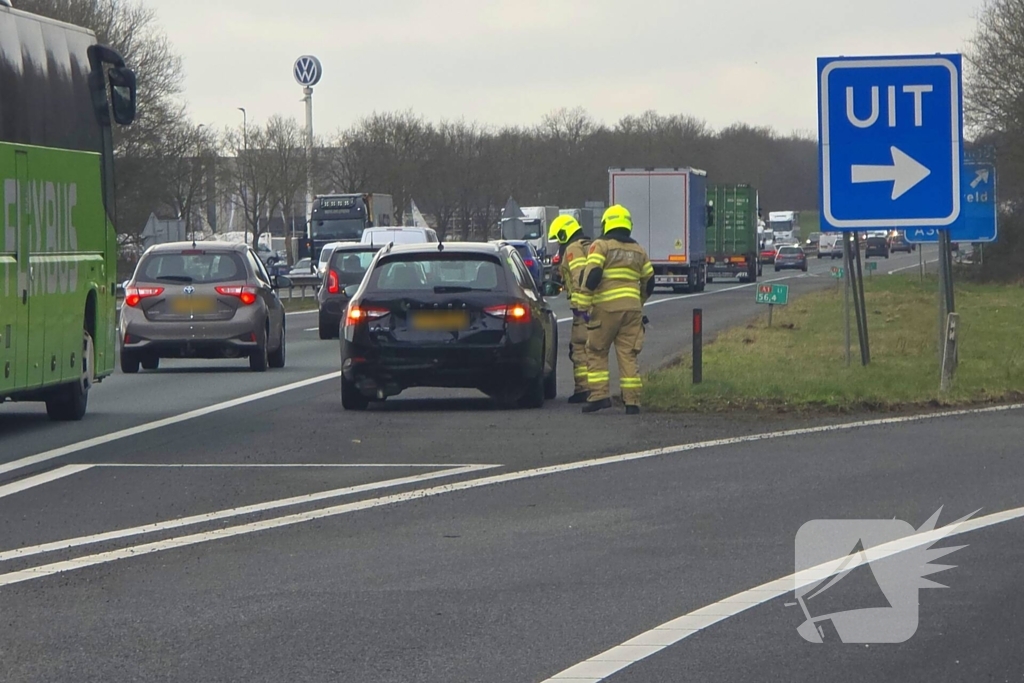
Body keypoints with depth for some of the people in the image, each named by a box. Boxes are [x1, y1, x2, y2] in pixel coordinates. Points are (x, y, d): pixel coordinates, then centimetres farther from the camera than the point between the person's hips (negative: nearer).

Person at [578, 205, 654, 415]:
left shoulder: (601, 246, -2)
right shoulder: (639, 251, 16)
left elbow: (592, 274, -15)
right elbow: (649, 282, 21)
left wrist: (585, 295, -3)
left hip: (606, 307, -4)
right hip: (632, 308, 4)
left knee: (597, 352, 6)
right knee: (628, 355, 5)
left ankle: (599, 394, -4)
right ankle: (632, 401, -1)